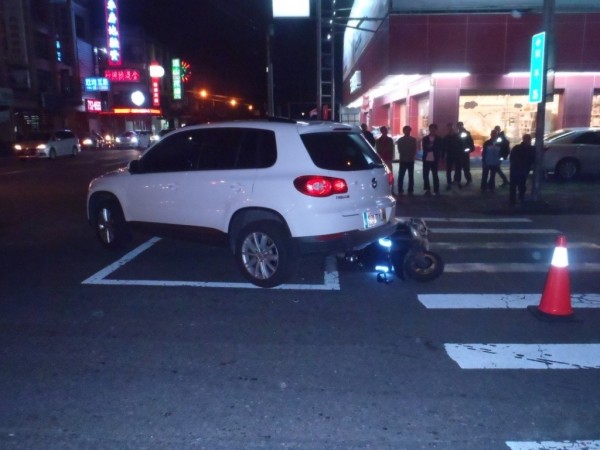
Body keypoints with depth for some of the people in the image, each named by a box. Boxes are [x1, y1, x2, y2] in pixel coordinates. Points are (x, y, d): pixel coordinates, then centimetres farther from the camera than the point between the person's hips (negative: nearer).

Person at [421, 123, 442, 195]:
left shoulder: (438, 139, 4)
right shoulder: (425, 139, 8)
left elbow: (439, 149, 0)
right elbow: (424, 148, -1)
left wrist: (430, 148, -5)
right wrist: (433, 148, -10)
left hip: (434, 160, -2)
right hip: (426, 160, 2)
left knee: (435, 175, -1)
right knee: (425, 175, 3)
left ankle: (436, 190, 7)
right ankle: (428, 189, 15)